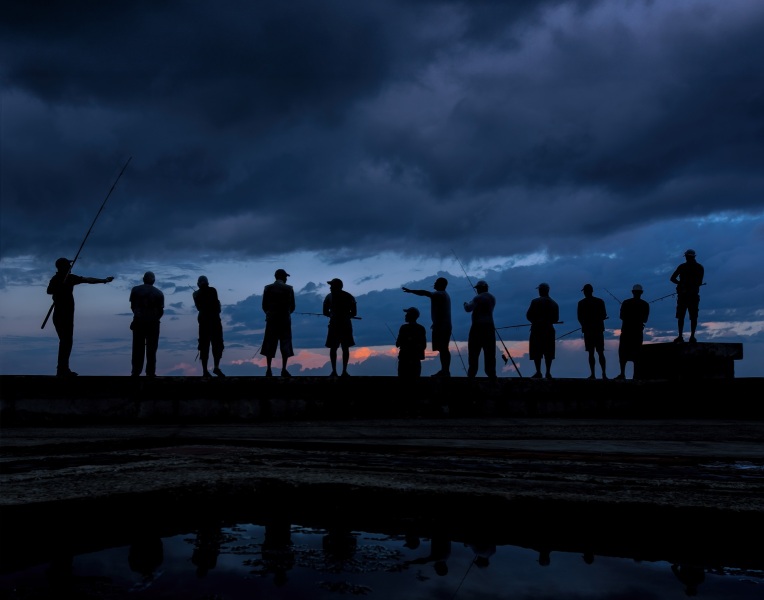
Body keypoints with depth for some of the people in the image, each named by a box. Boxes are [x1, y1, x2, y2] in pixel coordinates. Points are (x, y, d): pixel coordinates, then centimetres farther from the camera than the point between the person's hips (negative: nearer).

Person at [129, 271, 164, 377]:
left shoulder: (135, 290, -1)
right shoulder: (159, 293, -2)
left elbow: (132, 306, 4)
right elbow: (161, 311, -2)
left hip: (138, 322, 1)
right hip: (153, 324, -1)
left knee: (137, 349, 6)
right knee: (151, 350, 5)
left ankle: (136, 372, 7)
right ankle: (150, 373, 5)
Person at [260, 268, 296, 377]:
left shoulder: (268, 288, 1)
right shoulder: (289, 288, -3)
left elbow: (264, 306, 1)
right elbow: (292, 306, -2)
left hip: (271, 319, 2)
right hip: (285, 319, -1)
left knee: (269, 345, 6)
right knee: (285, 344, 5)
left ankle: (268, 370, 3)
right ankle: (284, 370, 2)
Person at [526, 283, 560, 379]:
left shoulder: (535, 301, -7)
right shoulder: (554, 304, 8)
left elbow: (528, 315, -7)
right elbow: (556, 319, 10)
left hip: (537, 329, -4)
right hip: (549, 330, 4)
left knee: (536, 352, -1)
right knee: (548, 352, 7)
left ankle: (538, 372, -5)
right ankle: (548, 372, 4)